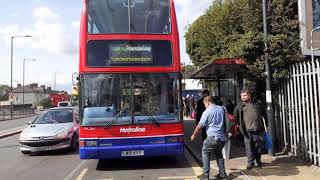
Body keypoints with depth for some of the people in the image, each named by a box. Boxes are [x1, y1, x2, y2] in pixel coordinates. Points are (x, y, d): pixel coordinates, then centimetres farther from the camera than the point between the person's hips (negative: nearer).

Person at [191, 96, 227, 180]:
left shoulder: (207, 112, -9)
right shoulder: (221, 109, 8)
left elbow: (200, 126, -5)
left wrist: (194, 135, 8)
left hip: (212, 137, -6)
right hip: (222, 137, 6)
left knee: (205, 153, 7)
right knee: (219, 154, 20)